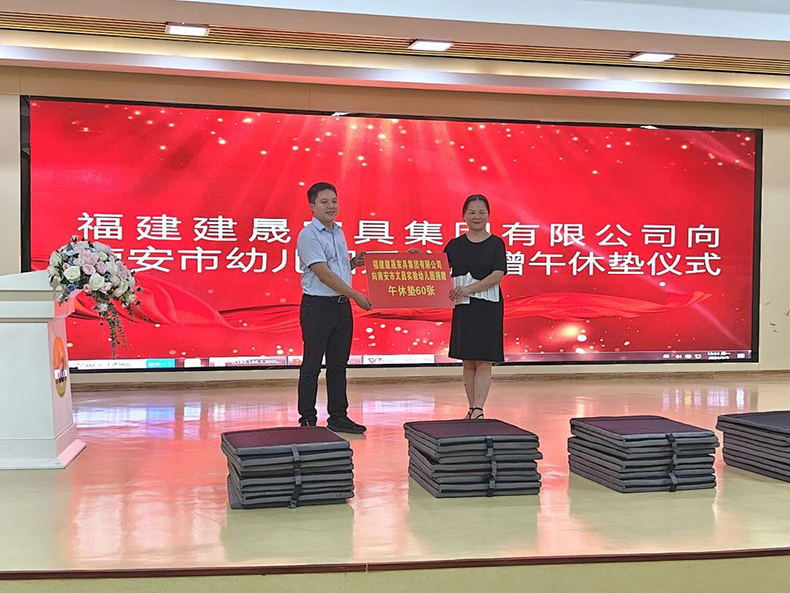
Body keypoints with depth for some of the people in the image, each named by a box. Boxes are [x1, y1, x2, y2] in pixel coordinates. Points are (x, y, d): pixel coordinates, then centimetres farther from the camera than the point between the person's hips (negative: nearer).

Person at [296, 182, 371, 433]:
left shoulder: (338, 232, 13)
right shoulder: (308, 235, -12)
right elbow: (324, 274, -18)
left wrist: (354, 263, 4)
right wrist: (356, 295, -16)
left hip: (342, 306, 8)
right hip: (318, 306, -7)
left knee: (338, 364, 11)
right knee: (312, 365, 0)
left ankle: (338, 417, 18)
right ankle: (307, 420, 7)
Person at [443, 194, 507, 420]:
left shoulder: (496, 243, -1)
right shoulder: (455, 245, 6)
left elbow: (498, 275, -12)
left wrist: (469, 289, -21)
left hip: (488, 307, -3)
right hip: (463, 307, 3)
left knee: (484, 360, -4)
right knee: (468, 361, 8)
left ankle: (479, 409, -7)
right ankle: (472, 408, 15)